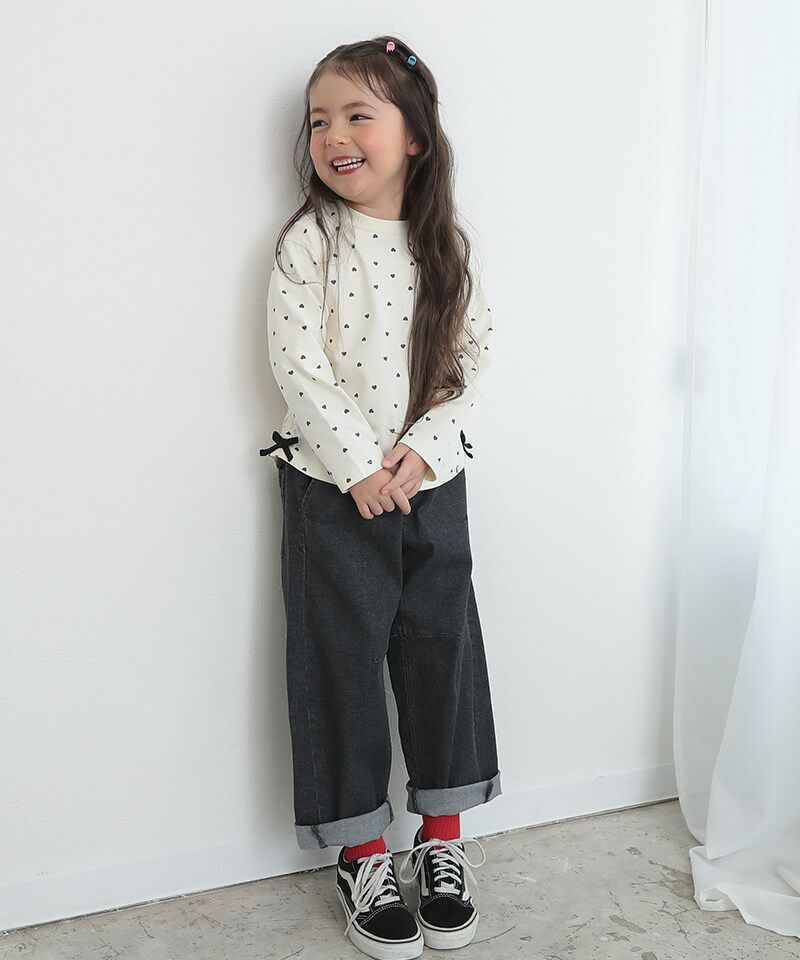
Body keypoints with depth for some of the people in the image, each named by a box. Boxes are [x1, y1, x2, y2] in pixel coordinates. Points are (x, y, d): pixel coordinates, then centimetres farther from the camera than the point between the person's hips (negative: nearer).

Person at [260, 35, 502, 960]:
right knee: (343, 658, 4)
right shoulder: (309, 240, -5)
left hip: (433, 483, 3)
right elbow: (297, 364, -12)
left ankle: (442, 839, 27)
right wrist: (360, 466, -16)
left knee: (442, 648, 9)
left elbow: (473, 355, 1)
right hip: (335, 489, -3)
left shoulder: (446, 246, 4)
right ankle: (362, 855, 20)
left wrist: (422, 447, -12)